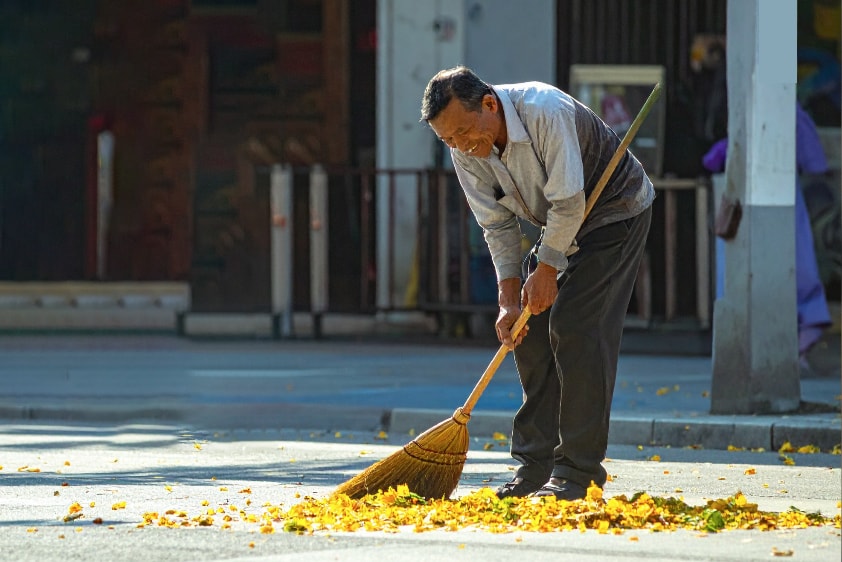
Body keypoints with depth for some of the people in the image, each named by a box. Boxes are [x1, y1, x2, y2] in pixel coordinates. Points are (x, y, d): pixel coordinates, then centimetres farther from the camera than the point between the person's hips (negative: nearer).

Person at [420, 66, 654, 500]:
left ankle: (578, 472, -16)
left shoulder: (546, 113, -34)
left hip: (616, 210, -7)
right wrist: (509, 299, -13)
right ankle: (537, 464, 6)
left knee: (574, 327, -17)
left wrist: (546, 268, -20)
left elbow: (568, 201, -29)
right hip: (560, 227, 7)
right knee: (529, 332, 0)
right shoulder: (466, 151, -12)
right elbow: (498, 226, -5)